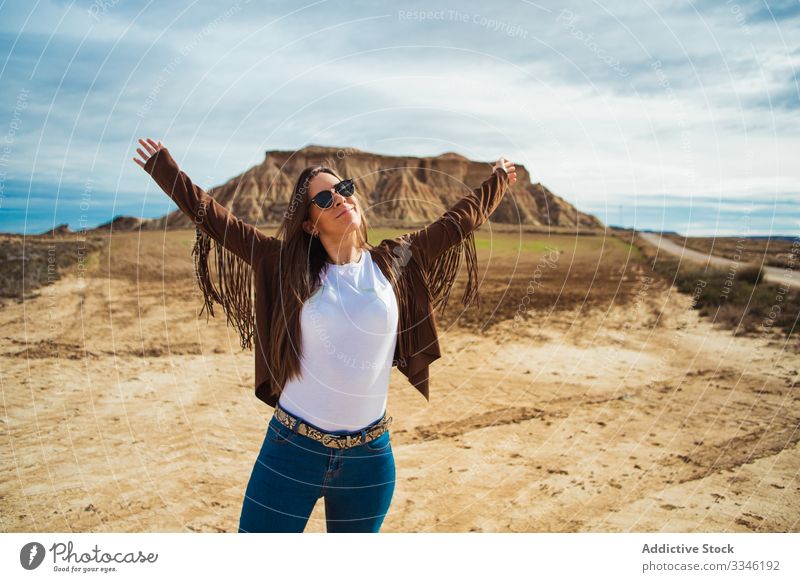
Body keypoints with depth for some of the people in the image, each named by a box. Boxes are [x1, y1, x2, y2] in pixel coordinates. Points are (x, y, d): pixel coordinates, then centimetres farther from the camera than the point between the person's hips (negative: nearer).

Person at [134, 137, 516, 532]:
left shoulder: (394, 263, 2)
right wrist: (166, 169, 1)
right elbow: (215, 219, 0)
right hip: (290, 451, -1)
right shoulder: (289, 266, -2)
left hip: (369, 456, 2)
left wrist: (498, 181, 23)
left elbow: (459, 221, 13)